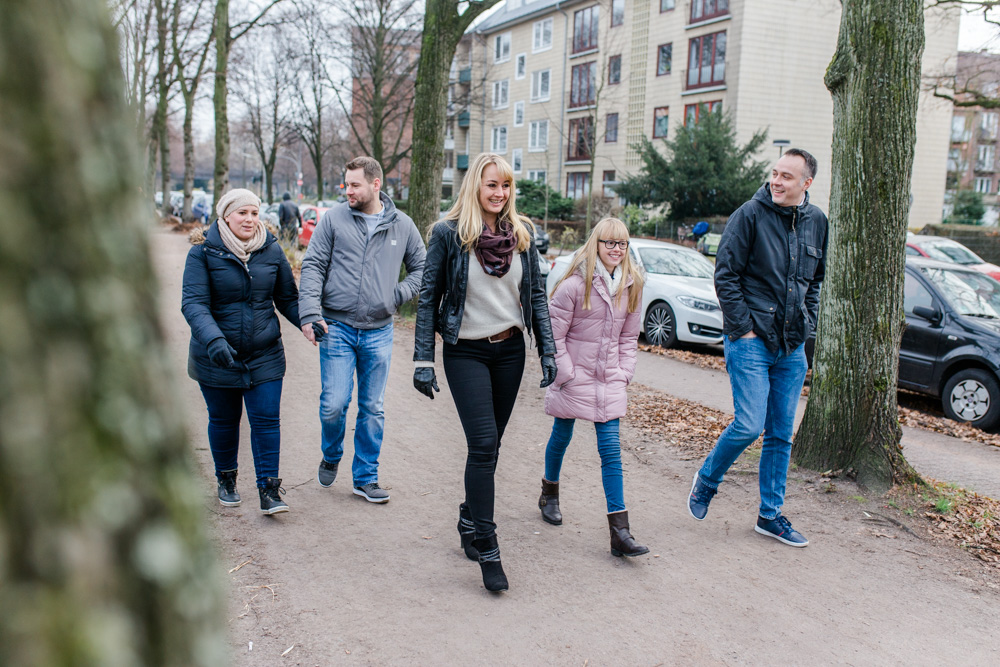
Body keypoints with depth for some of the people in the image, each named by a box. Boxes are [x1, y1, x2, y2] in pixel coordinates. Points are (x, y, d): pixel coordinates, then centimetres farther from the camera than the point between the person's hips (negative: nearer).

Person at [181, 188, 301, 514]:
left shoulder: (272, 251, 2)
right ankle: (226, 480, 35)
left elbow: (287, 298, 10)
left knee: (266, 420, -3)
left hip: (265, 355, 1)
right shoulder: (203, 252, -7)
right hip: (217, 358, -1)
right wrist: (213, 340, -33)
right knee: (223, 421, 13)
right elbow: (193, 303, -17)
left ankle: (269, 490, 6)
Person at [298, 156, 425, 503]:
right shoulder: (333, 219, 0)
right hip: (336, 327, -2)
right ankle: (331, 456, 27)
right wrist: (310, 314, -13)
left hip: (379, 332, 2)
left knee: (373, 409, 8)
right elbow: (312, 266, -2)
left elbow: (420, 268, 15)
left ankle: (365, 477, 22)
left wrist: (398, 295, -1)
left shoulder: (402, 225, 5)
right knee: (334, 404, -5)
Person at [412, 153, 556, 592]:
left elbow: (536, 295, 9)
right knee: (483, 444, -11)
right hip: (466, 352, -4)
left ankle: (469, 522, 30)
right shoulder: (448, 233, -7)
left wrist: (548, 351, 4)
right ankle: (487, 547, -2)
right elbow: (428, 297, -5)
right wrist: (423, 360, -9)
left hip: (510, 350, 4)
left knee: (489, 445, 11)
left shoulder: (521, 234, 4)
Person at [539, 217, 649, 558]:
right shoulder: (575, 284, -14)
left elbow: (629, 336, 12)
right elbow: (554, 334, -11)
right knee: (561, 437, 15)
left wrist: (624, 373, 4)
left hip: (609, 381, 3)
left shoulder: (631, 285, 3)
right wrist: (565, 374, -11)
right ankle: (549, 494, 44)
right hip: (574, 377, -3)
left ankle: (619, 531, -2)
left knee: (611, 449, -1)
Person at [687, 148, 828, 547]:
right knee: (749, 425, -12)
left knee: (781, 435, 10)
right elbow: (725, 275, -9)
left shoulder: (816, 222, 8)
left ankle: (771, 515, 22)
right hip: (751, 340, -5)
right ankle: (706, 481, 16)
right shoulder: (751, 214, -8)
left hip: (792, 348, 6)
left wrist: (807, 326, 9)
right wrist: (742, 328, -12)